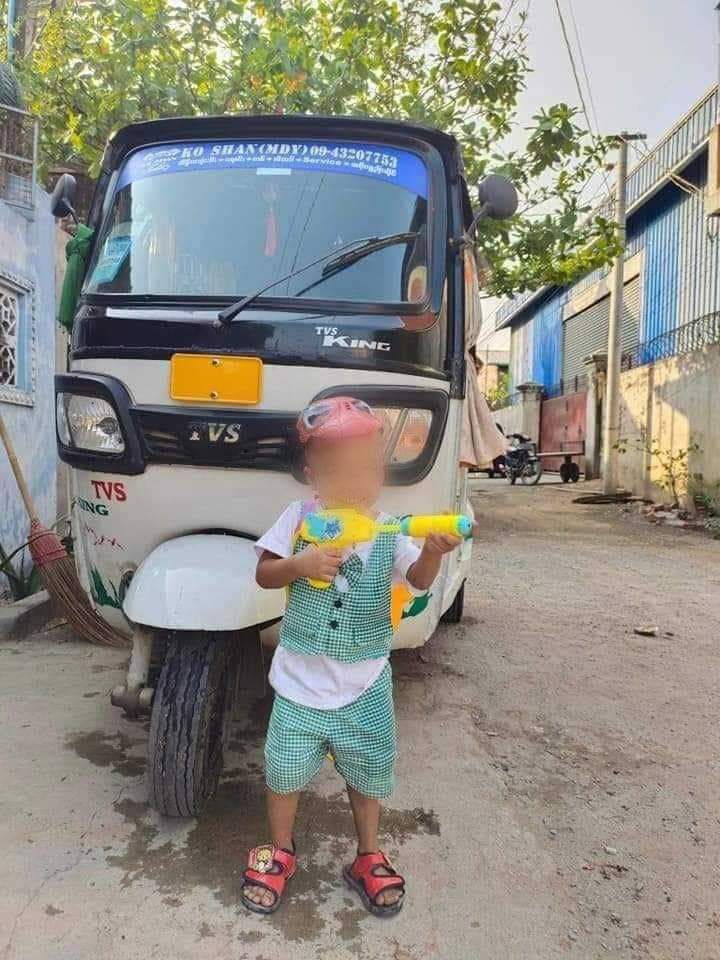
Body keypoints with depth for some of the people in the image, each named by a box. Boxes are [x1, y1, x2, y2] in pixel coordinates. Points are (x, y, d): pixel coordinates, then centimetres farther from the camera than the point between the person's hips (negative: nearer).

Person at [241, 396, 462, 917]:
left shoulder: (389, 531, -7)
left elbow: (419, 580, -15)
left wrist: (433, 552, -37)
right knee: (285, 770, 13)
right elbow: (264, 575, -6)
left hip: (364, 687, 1)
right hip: (301, 680, 0)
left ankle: (368, 857, 40)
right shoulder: (298, 519, -9)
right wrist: (299, 565, -26)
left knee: (368, 773, 15)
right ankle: (280, 852, 39)